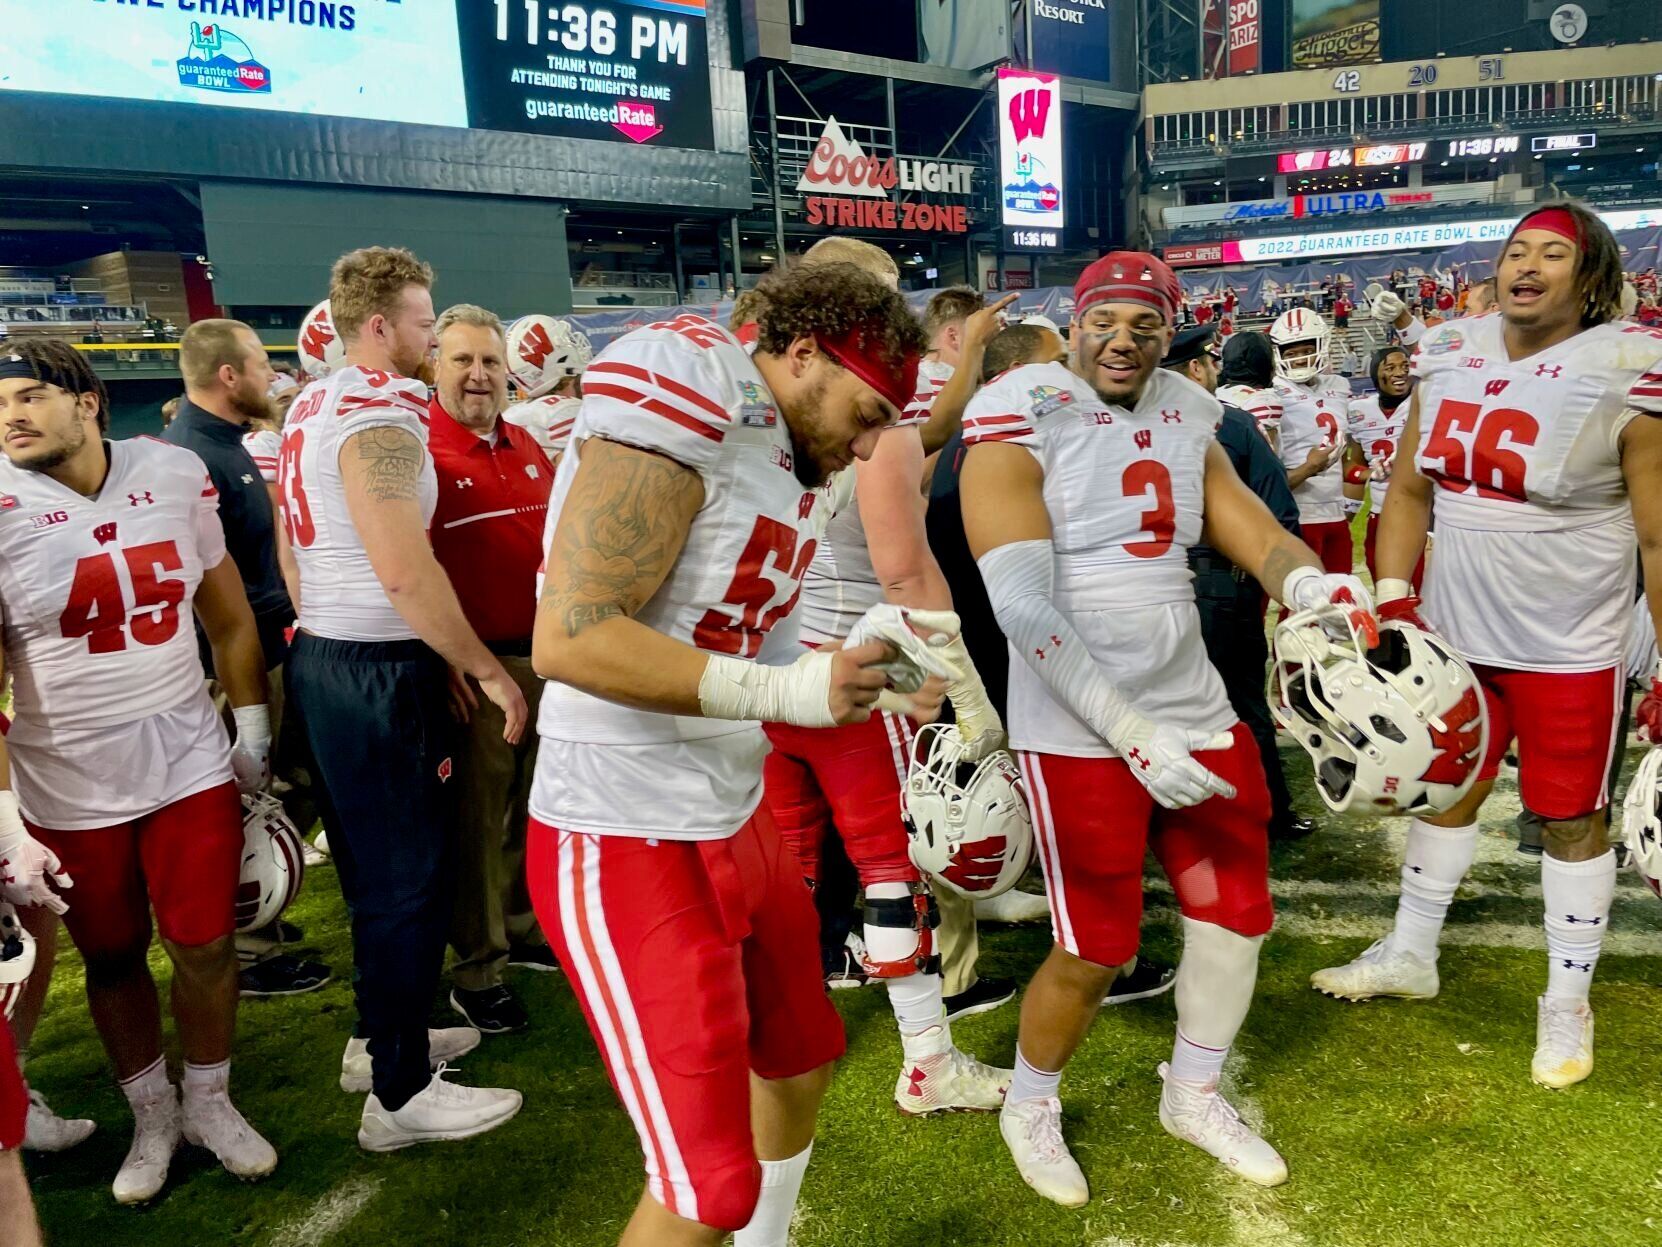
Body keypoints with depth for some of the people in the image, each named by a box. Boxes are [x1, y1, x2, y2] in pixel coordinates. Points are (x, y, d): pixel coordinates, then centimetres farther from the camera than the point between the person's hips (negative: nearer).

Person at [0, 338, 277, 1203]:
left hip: (189, 762, 2)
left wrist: (252, 733, 8)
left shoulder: (175, 476, -4)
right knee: (112, 960, 13)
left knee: (205, 944, 7)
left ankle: (209, 1102, 31)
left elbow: (228, 617, 7)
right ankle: (152, 1116, 35)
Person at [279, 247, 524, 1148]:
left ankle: (382, 1037, 35)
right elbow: (406, 572, -25)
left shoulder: (310, 406, 13)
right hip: (376, 671, -10)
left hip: (323, 657, 10)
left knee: (373, 865, 20)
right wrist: (489, 669, -16)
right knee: (409, 879, -1)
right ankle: (400, 1095, 10)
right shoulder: (382, 414, -17)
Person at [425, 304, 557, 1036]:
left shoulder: (528, 449, 12)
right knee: (477, 822, 3)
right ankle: (476, 973, 17)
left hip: (544, 655, 7)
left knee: (532, 809, 19)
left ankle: (524, 931, 36)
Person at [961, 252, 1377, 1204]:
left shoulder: (1186, 412, 7)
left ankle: (1194, 1095, 40)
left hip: (1194, 706, 7)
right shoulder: (1021, 422, -13)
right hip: (1080, 730, -7)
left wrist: (1311, 582, -19)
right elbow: (1023, 603, -23)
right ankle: (1030, 1106, 32)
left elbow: (1246, 523, 6)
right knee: (1099, 950, 2)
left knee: (1239, 910, 15)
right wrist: (1129, 730, -29)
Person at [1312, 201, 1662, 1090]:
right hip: (1457, 632, 5)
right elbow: (1410, 488, 8)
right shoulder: (1451, 359, 1)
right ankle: (1410, 954, 36)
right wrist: (1391, 601, 1)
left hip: (1570, 647, -5)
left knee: (1570, 818, 8)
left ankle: (1567, 1001, 27)